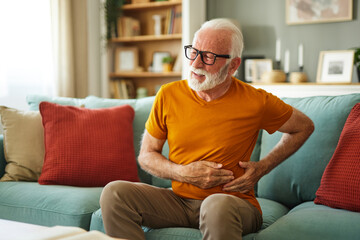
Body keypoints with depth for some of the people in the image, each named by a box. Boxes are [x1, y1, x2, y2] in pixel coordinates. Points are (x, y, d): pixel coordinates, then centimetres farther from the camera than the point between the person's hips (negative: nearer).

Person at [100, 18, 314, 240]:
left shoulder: (255, 103, -8)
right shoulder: (169, 95, -1)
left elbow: (304, 127, 9)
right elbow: (146, 156, 8)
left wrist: (262, 168, -1)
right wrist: (183, 173, -12)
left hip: (234, 202, -4)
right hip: (179, 200, 4)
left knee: (217, 205, -40)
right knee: (115, 193, -19)